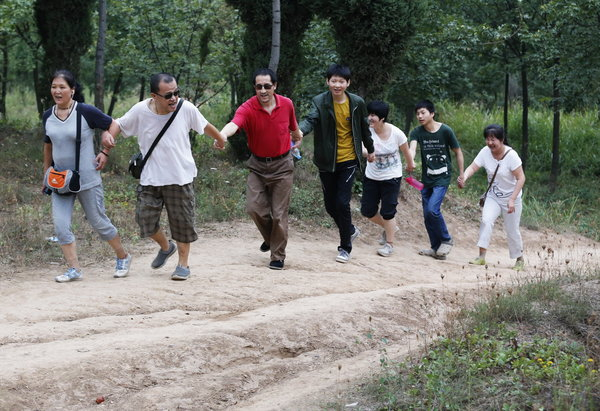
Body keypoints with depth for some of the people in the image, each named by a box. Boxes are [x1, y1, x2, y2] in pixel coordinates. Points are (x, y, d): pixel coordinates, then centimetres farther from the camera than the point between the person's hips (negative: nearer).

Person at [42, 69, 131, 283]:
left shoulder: (86, 112, -13)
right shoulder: (48, 116, 3)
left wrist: (105, 152, -6)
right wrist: (46, 172, 20)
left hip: (87, 179, -4)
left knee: (98, 221, 6)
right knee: (60, 226, -6)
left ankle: (123, 257, 28)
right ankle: (74, 269, 4)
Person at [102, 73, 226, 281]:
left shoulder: (186, 108, -12)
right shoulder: (140, 111, -13)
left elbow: (205, 126, 8)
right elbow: (120, 124, 5)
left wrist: (220, 140, 26)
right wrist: (110, 135, -17)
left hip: (181, 177, -1)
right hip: (150, 178, 1)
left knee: (182, 221, 6)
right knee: (145, 217, 0)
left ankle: (183, 263, 25)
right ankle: (166, 246, 31)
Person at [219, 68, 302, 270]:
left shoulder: (286, 104, -8)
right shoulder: (247, 108, -17)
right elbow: (234, 123, -39)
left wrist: (298, 137, 33)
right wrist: (223, 134, -60)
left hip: (282, 165, 0)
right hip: (258, 165, 0)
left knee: (279, 213, 0)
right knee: (253, 206, -8)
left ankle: (278, 256, 13)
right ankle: (270, 237, 23)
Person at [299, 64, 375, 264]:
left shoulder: (357, 103, -3)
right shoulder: (320, 102, -9)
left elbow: (364, 128, 12)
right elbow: (310, 120, -27)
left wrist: (370, 150, 24)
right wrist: (299, 131, -49)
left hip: (349, 161, -1)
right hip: (327, 162, 1)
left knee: (342, 203, -9)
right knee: (330, 205, 9)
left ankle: (345, 247, 6)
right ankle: (350, 230, 38)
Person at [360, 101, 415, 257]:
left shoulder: (396, 133, -18)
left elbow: (406, 151, 1)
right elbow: (363, 149, -35)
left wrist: (410, 164, 17)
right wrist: (367, 152, -58)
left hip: (391, 178, -3)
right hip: (371, 177, 3)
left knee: (387, 212, -2)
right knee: (367, 210, 7)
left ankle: (389, 244, 16)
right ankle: (390, 227, 35)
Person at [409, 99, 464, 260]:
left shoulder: (445, 131, -10)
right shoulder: (417, 132, -4)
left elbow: (458, 152, 0)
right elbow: (412, 148, -23)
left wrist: (461, 175, 0)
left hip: (442, 177, -5)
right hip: (426, 178, 5)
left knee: (432, 209, -19)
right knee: (427, 215, 7)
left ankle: (446, 240, 2)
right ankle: (436, 248, 20)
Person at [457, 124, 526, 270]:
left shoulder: (511, 155, -23)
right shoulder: (485, 152, -11)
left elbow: (521, 178, -21)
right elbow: (473, 167, -17)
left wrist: (512, 200, -28)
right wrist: (464, 178, -40)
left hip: (511, 197, -3)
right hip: (493, 197, 3)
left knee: (512, 230, 5)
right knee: (486, 220, -20)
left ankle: (519, 259, 27)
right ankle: (481, 256, -19)